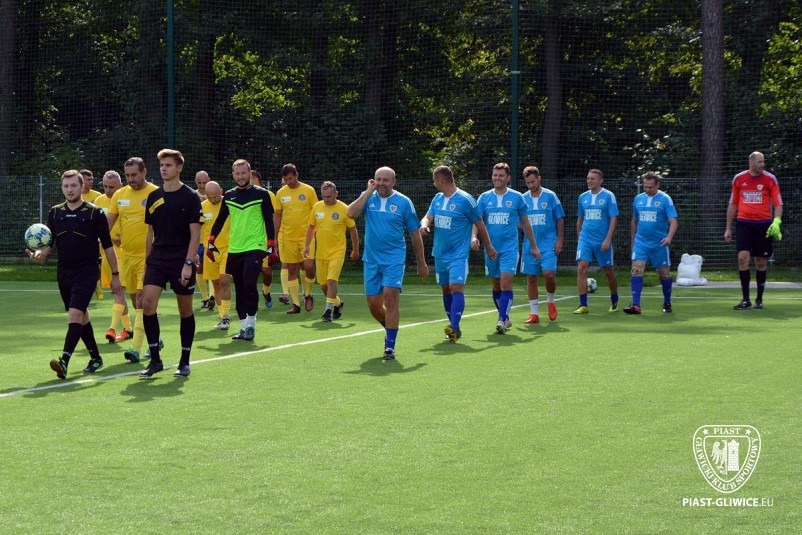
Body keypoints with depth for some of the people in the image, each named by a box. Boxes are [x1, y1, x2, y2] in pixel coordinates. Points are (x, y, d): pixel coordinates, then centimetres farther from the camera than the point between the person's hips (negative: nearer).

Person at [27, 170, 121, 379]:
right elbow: (49, 243, 11)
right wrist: (40, 254, -12)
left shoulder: (94, 213, -4)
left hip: (87, 271, -5)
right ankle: (95, 358, 29)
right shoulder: (55, 213, 8)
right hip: (64, 273, 5)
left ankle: (64, 362, -29)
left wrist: (115, 275, 0)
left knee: (75, 315, -19)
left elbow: (108, 246, 0)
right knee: (81, 317, 14)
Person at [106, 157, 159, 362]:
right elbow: (108, 223, 12)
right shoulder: (119, 195, 8)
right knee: (135, 300, 13)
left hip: (147, 256, -6)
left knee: (142, 299, -13)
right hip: (126, 255, 6)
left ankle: (136, 348, -16)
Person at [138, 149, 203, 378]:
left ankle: (184, 362, 16)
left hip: (181, 263, -4)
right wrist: (147, 261, 13)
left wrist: (188, 263, -16)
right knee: (147, 303, -13)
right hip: (157, 261, 4)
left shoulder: (190, 196, -5)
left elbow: (195, 233, -8)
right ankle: (155, 360, -6)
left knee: (185, 311, 5)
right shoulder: (154, 197, 9)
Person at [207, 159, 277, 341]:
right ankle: (244, 327, 13)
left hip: (255, 248, -4)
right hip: (234, 250, 4)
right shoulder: (229, 196, 10)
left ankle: (251, 324, -6)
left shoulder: (261, 194, 0)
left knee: (249, 284, -18)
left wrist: (272, 248, -5)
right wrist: (211, 243, 10)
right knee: (240, 289, 6)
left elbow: (269, 222, -1)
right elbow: (220, 220, 15)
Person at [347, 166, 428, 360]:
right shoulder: (368, 198, 4)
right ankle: (391, 329, 36)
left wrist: (421, 263, 6)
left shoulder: (403, 202, -2)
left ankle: (390, 346, -12)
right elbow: (351, 213, -15)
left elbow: (415, 234, 5)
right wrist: (369, 192, -13)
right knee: (373, 305, 7)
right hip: (371, 260, 3)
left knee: (390, 297, -17)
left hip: (394, 259, -3)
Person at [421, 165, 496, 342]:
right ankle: (454, 329, 18)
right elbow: (428, 217, 4)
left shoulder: (464, 200, -11)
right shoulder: (437, 199, 10)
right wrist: (424, 224, -22)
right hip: (440, 254, 8)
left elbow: (479, 224, -3)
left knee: (456, 288, -19)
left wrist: (488, 247, 5)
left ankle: (454, 327, -30)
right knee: (446, 290, 10)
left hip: (458, 254, -8)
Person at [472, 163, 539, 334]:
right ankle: (505, 318, 26)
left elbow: (525, 223, 9)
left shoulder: (516, 197, 1)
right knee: (496, 286, 11)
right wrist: (474, 237, -20)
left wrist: (533, 246, 12)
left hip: (509, 248, -3)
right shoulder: (484, 197, 5)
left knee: (506, 283, -16)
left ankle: (502, 320, -18)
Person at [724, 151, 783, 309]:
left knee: (761, 262, 5)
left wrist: (776, 221, -21)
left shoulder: (770, 179, -2)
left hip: (764, 225, -1)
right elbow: (733, 204, 12)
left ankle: (759, 299, 20)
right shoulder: (738, 179, 4)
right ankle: (745, 299, -7)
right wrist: (728, 228, 11)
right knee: (743, 257, -14)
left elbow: (778, 203, -3)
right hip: (744, 224, 1)